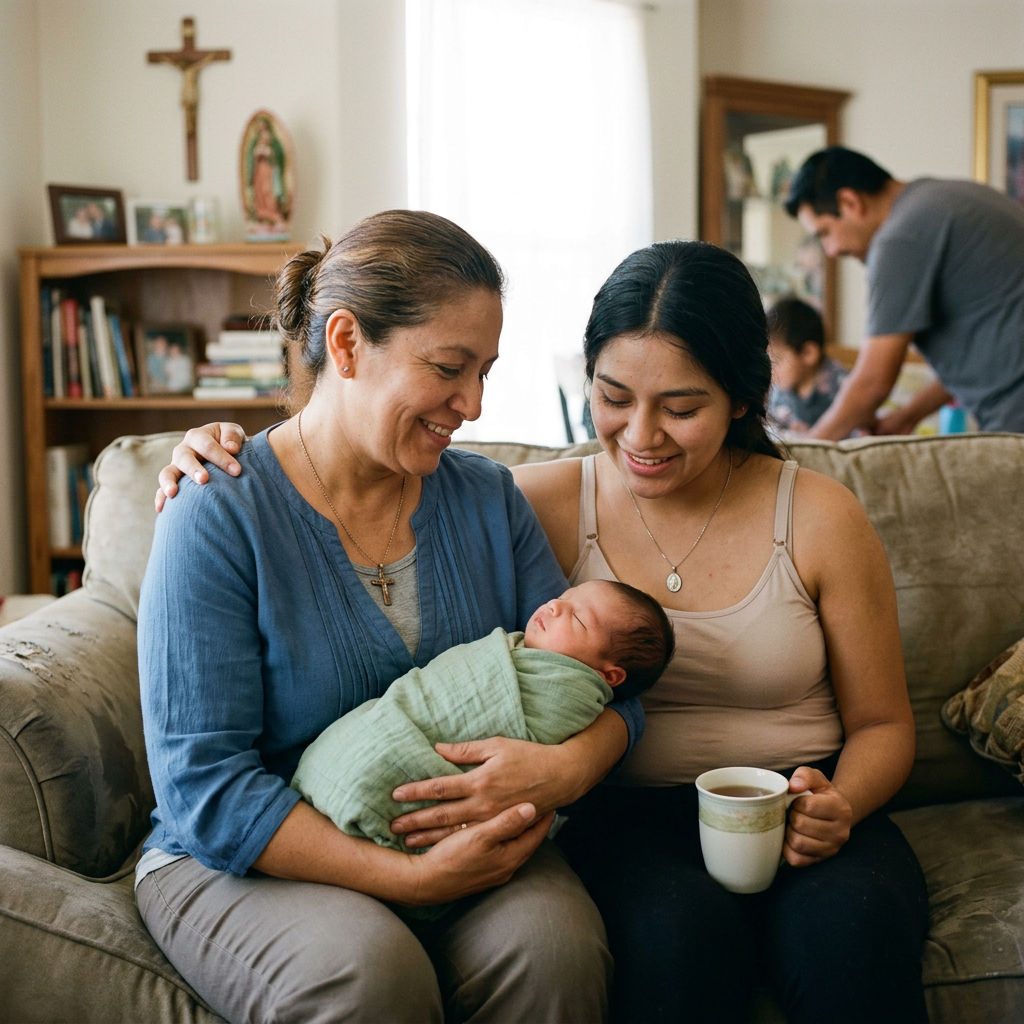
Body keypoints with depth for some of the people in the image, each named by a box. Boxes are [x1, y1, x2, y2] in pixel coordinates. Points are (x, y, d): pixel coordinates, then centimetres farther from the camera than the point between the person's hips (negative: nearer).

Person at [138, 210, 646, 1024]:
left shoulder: (489, 499, 4)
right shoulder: (220, 517, -12)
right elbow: (204, 788, -16)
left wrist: (567, 767, -20)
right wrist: (411, 877, -25)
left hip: (467, 844, 4)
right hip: (248, 862, -3)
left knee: (554, 943, -28)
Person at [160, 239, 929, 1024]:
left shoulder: (820, 517, 1)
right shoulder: (543, 506, 0)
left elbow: (883, 725, 8)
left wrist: (841, 805, -14)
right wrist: (231, 464, -12)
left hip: (794, 812, 1)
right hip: (626, 815, 0)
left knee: (850, 930, -33)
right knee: (680, 927, -35)